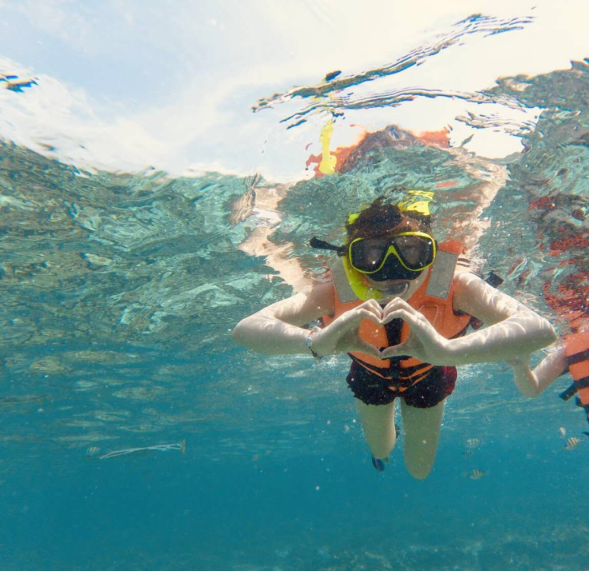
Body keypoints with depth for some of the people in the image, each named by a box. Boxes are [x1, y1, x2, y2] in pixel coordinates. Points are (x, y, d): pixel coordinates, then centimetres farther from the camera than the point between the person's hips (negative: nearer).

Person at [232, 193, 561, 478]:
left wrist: (449, 350, -70)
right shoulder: (335, 294, -40)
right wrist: (316, 342, -68)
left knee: (420, 471, 21)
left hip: (428, 374, 0)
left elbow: (541, 330, -54)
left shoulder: (452, 286, -41)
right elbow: (245, 330, -49)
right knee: (380, 454, 26)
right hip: (371, 374, 1)